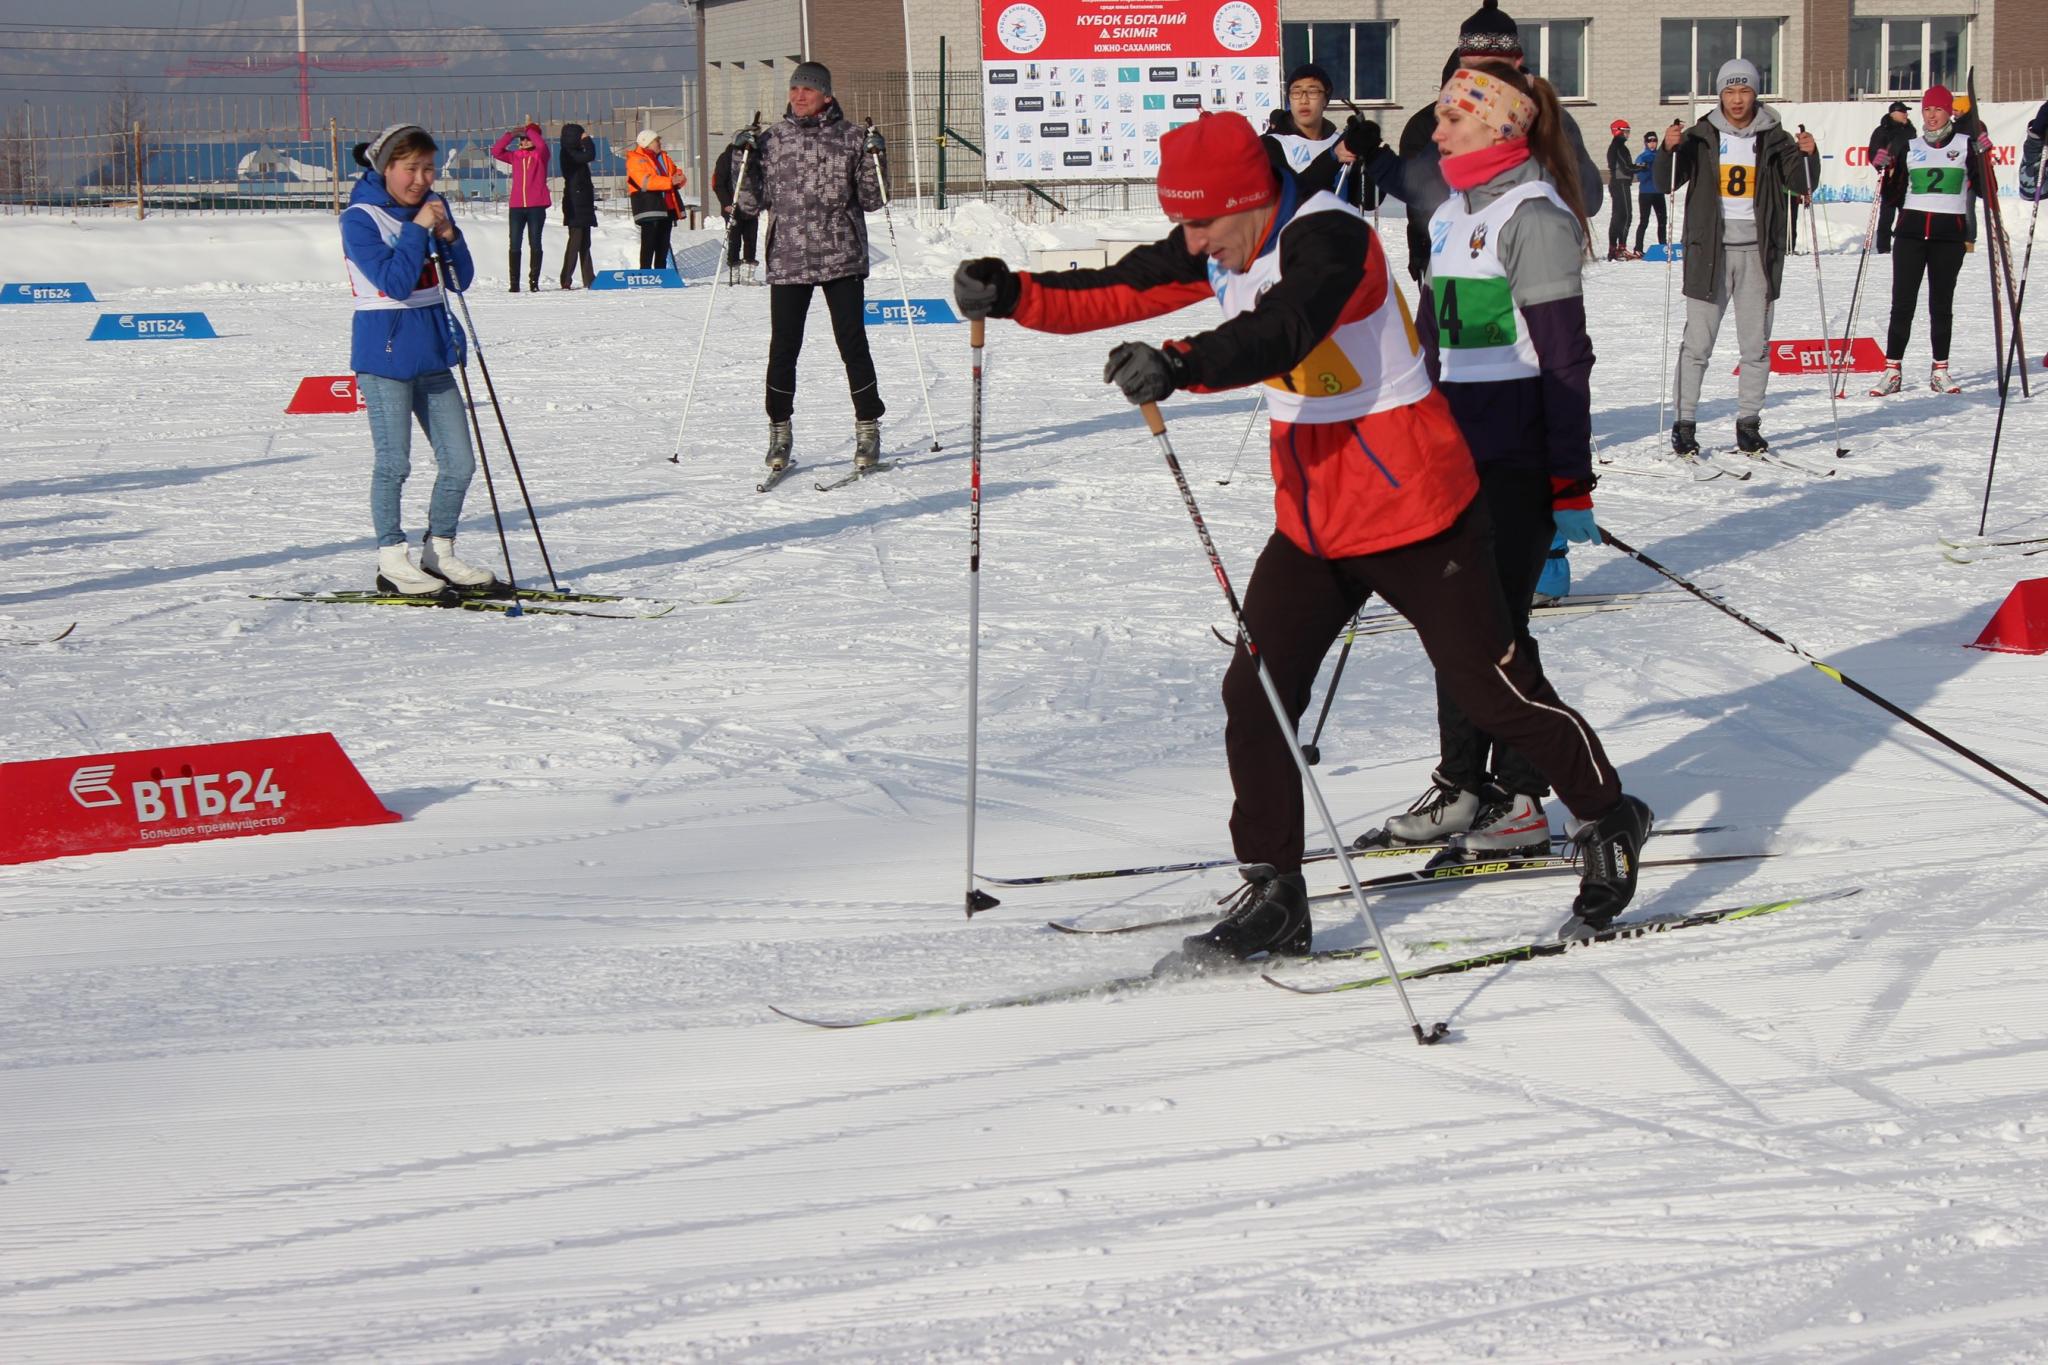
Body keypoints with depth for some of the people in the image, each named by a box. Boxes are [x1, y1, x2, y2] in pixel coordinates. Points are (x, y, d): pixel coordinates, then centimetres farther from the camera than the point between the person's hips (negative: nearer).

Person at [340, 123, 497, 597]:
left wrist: (450, 237, -10)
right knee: (393, 462, -3)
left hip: (432, 350, 6)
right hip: (384, 351, -6)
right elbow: (393, 282, -21)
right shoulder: (361, 218, -10)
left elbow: (461, 280, 6)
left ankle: (438, 554, 19)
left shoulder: (433, 207, 8)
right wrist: (418, 229, -21)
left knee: (459, 461, 6)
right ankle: (391, 562, 6)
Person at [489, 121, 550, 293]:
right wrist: (512, 134, -1)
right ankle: (514, 283, 1)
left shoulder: (540, 154, 3)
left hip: (537, 206, -3)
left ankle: (534, 282, 5)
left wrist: (530, 129, -5)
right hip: (516, 206, 3)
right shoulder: (515, 156, 11)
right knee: (514, 245, 0)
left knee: (535, 244, 2)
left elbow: (541, 145, -18)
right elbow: (496, 151, 2)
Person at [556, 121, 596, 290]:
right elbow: (590, 156, -25)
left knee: (584, 243, 11)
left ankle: (589, 278, 15)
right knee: (576, 241, -12)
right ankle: (566, 280, -13)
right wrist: (587, 140, -10)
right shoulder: (569, 154, -12)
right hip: (576, 205, -10)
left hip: (583, 204, 10)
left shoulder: (575, 153, 18)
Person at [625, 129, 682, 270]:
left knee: (663, 245, 11)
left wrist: (679, 179, -10)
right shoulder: (635, 160, -4)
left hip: (666, 208, 8)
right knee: (649, 244, -11)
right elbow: (645, 181, -19)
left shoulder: (664, 158, 21)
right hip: (649, 209, -8)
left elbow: (678, 174, 17)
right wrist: (670, 181, -24)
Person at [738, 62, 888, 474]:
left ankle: (868, 430, 7)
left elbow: (871, 200, 7)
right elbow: (754, 201, 8)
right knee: (783, 347, 2)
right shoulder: (772, 139, 8)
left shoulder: (850, 136, 5)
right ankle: (780, 434, 13)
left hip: (842, 258, -1)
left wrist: (874, 160, -9)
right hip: (788, 260, 1)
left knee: (852, 343, -2)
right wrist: (744, 161, -5)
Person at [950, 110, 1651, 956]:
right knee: (1256, 692, -1)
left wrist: (1180, 367, -58)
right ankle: (1275, 895, 7)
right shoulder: (1224, 250, 1)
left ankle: (1609, 822, 23)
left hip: (1410, 508, -8)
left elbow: (1281, 333, -42)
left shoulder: (1328, 238, -24)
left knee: (1494, 689, 1)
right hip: (1311, 519, 8)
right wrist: (1013, 298, -11)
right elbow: (1117, 294, 3)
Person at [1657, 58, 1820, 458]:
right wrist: (1669, 150, -21)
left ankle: (1748, 423, 14)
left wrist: (1808, 155, -18)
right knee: (1697, 342, -2)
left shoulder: (1773, 139, 5)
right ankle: (1683, 423, 2)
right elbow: (1667, 183, -2)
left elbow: (1802, 184, 2)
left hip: (1757, 251, 2)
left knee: (1756, 344, 6)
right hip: (1710, 249, -1)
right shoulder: (1701, 136, 2)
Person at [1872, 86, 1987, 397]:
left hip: (1949, 234, -1)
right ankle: (1892, 371, -1)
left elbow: (1983, 189, -1)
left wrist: (1984, 159, -17)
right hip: (1911, 231, 1)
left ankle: (1940, 371, 12)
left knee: (1942, 304, 5)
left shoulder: (1965, 146, 5)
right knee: (1903, 303, -3)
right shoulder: (1910, 147, 12)